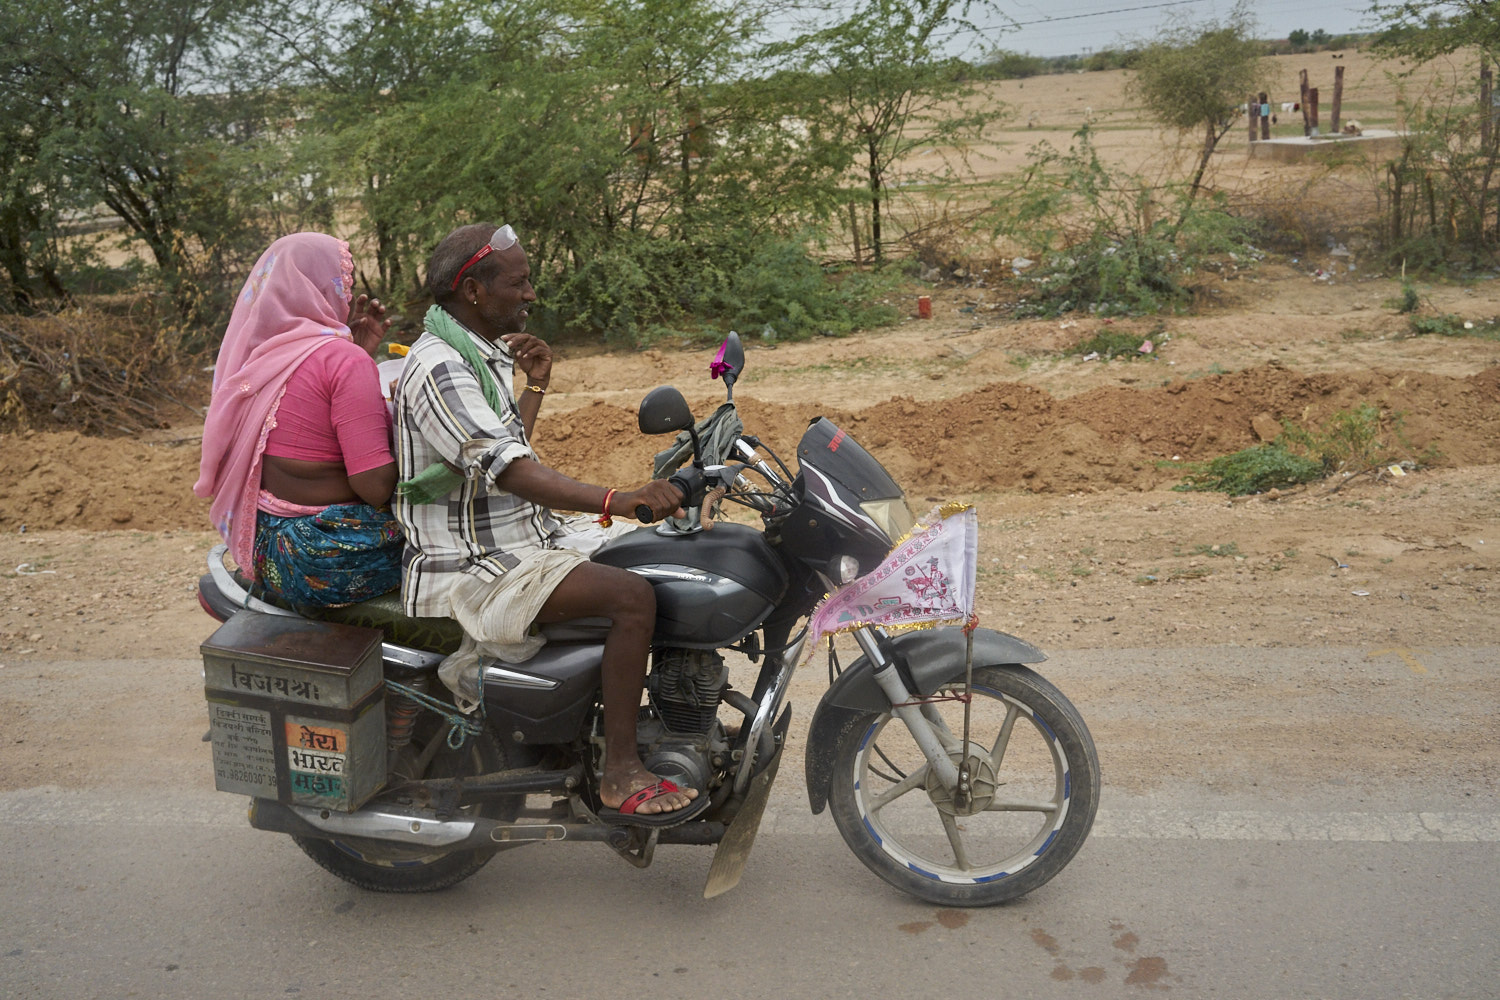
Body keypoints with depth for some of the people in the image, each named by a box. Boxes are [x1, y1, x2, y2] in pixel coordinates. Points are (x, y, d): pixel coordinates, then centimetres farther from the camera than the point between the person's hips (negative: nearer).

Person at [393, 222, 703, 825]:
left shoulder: (480, 355, 15)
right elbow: (509, 473, -32)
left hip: (517, 543, 11)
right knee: (634, 597, -25)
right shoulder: (439, 367, -19)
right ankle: (620, 779, -20)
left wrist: (535, 386, 17)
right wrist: (617, 500, -41)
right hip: (472, 569, -11)